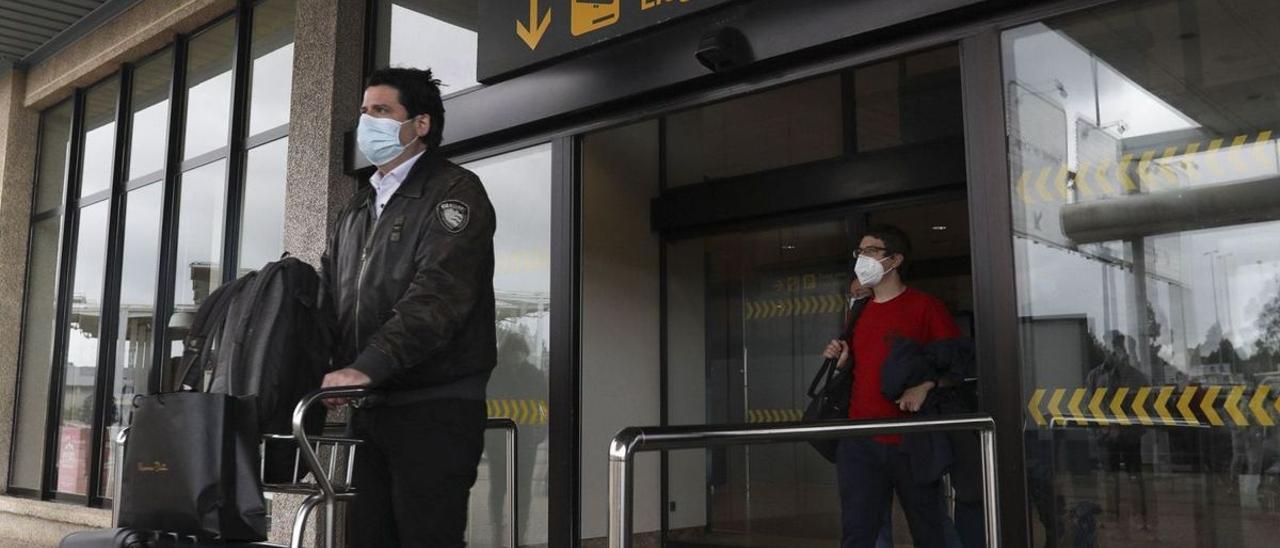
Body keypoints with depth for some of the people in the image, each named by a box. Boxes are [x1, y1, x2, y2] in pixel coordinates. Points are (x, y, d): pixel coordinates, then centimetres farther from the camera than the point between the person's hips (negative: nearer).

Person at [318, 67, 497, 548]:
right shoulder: (355, 211, 21)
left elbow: (437, 295, -19)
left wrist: (367, 367, -27)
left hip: (435, 408, -7)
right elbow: (326, 300, 16)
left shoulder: (454, 192, -4)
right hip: (369, 409, 7)